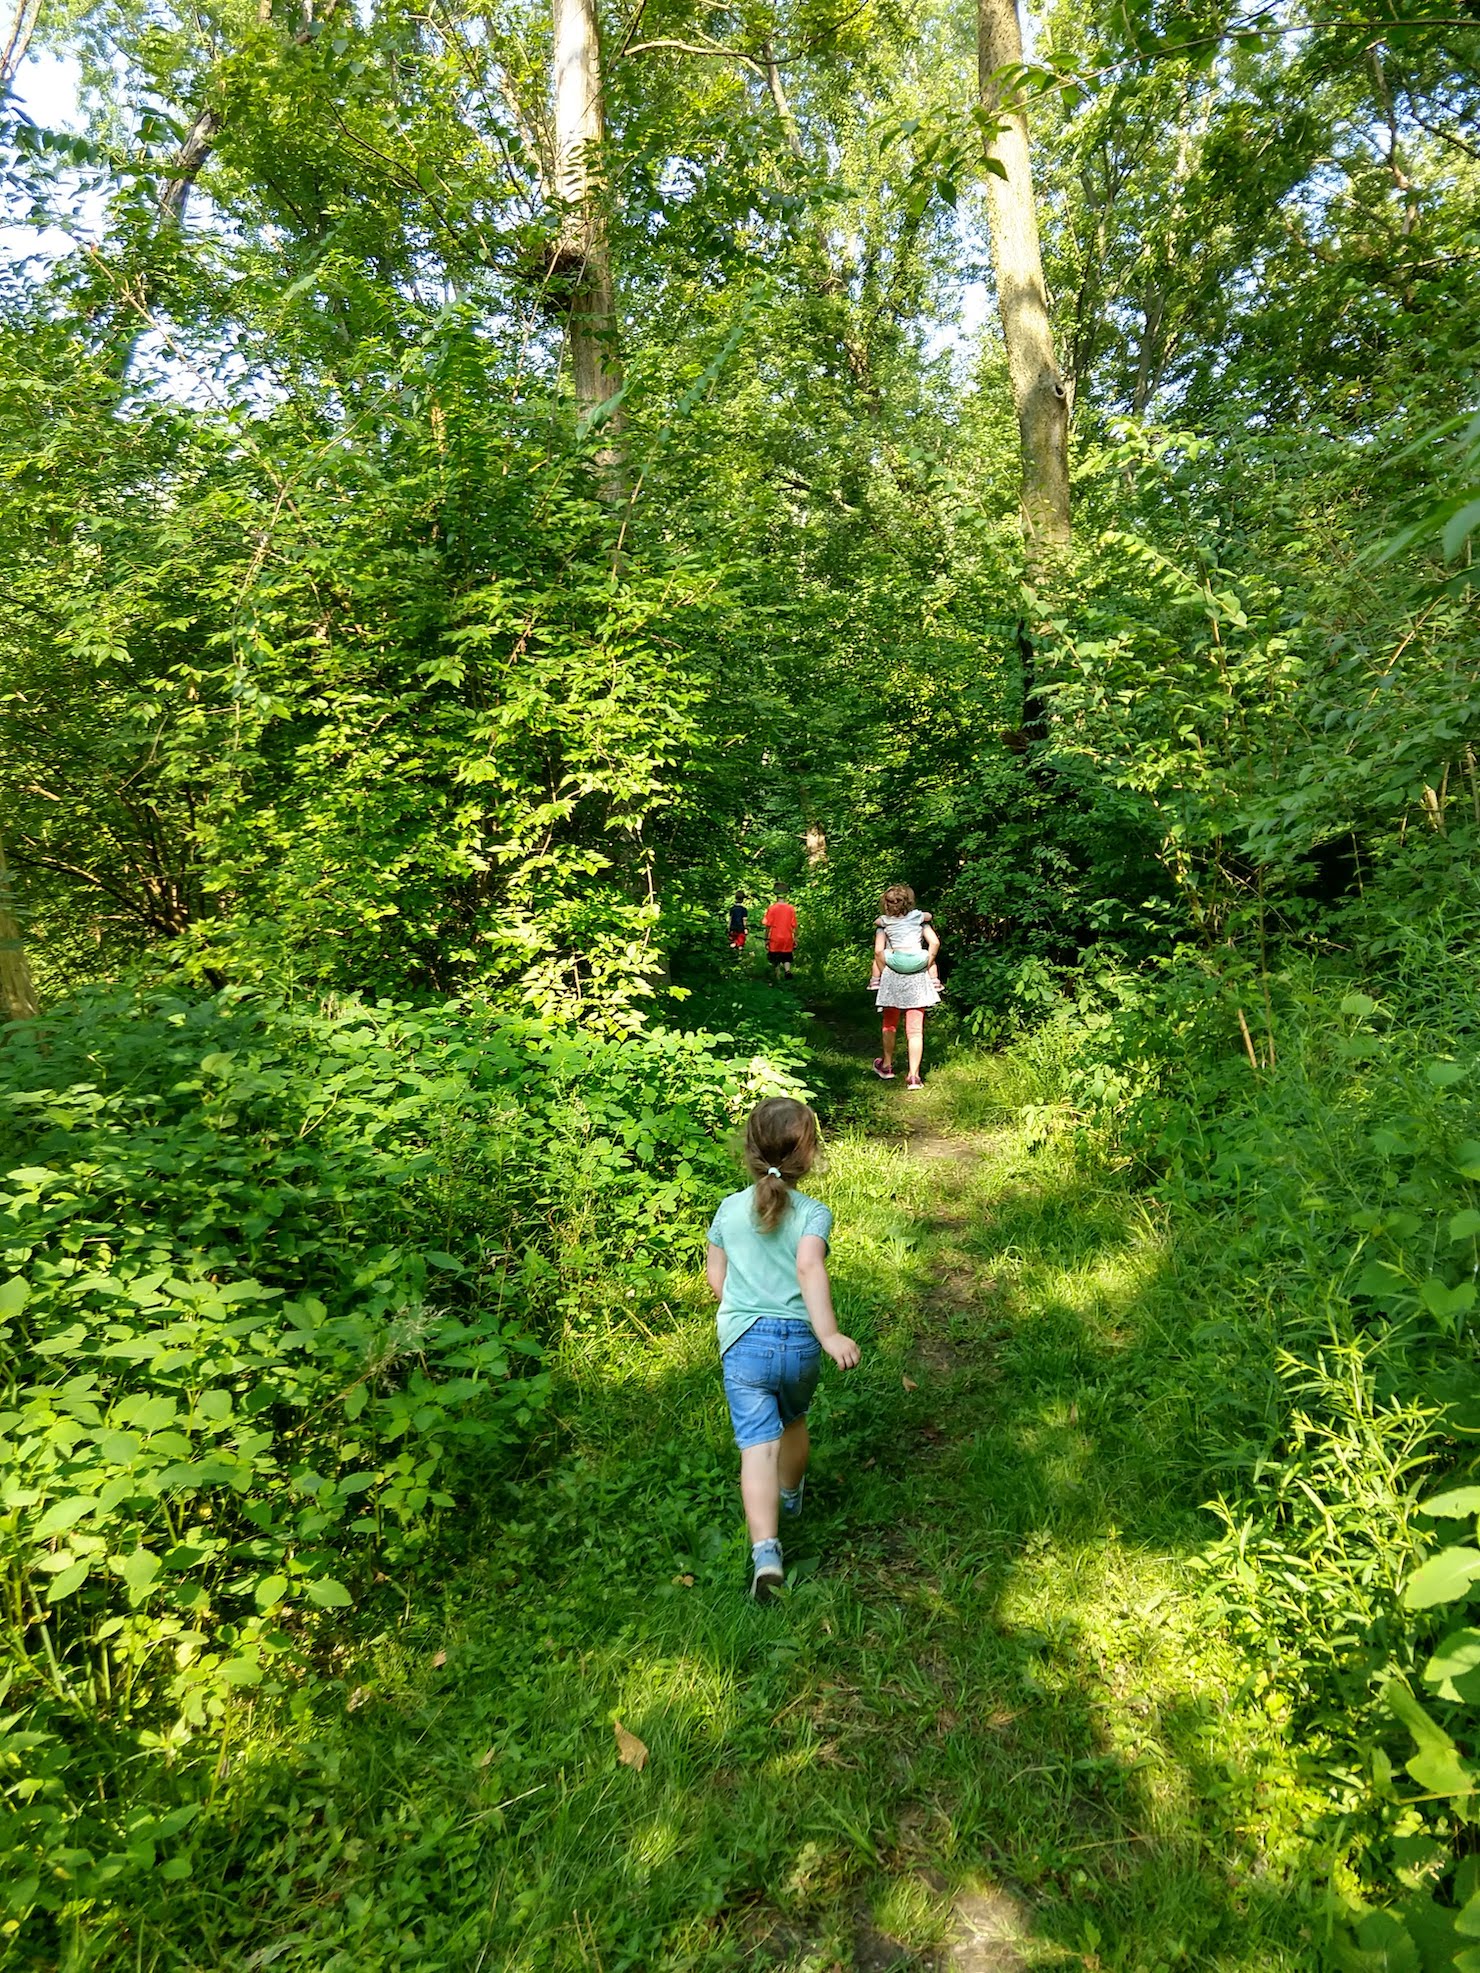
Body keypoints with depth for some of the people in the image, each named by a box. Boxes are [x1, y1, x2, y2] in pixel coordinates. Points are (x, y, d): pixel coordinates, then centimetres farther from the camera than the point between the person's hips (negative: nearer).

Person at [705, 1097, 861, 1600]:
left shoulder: (730, 1208, 3)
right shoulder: (813, 1212, -7)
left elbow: (715, 1276, 9)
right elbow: (810, 1266, -25)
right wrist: (829, 1334, -31)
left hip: (744, 1342, 0)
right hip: (800, 1341, 0)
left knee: (758, 1444, -3)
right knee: (793, 1421, 27)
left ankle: (765, 1549, -19)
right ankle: (790, 1493, 53)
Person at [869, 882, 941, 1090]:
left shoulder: (883, 923, 3)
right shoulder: (920, 918, 7)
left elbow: (878, 951, -7)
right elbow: (934, 942, -4)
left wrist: (883, 973, 5)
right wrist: (927, 967, 3)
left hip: (893, 976, 0)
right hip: (917, 978, 0)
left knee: (889, 1024, 19)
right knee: (915, 1029, -1)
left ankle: (886, 1066, 33)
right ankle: (913, 1076, -7)